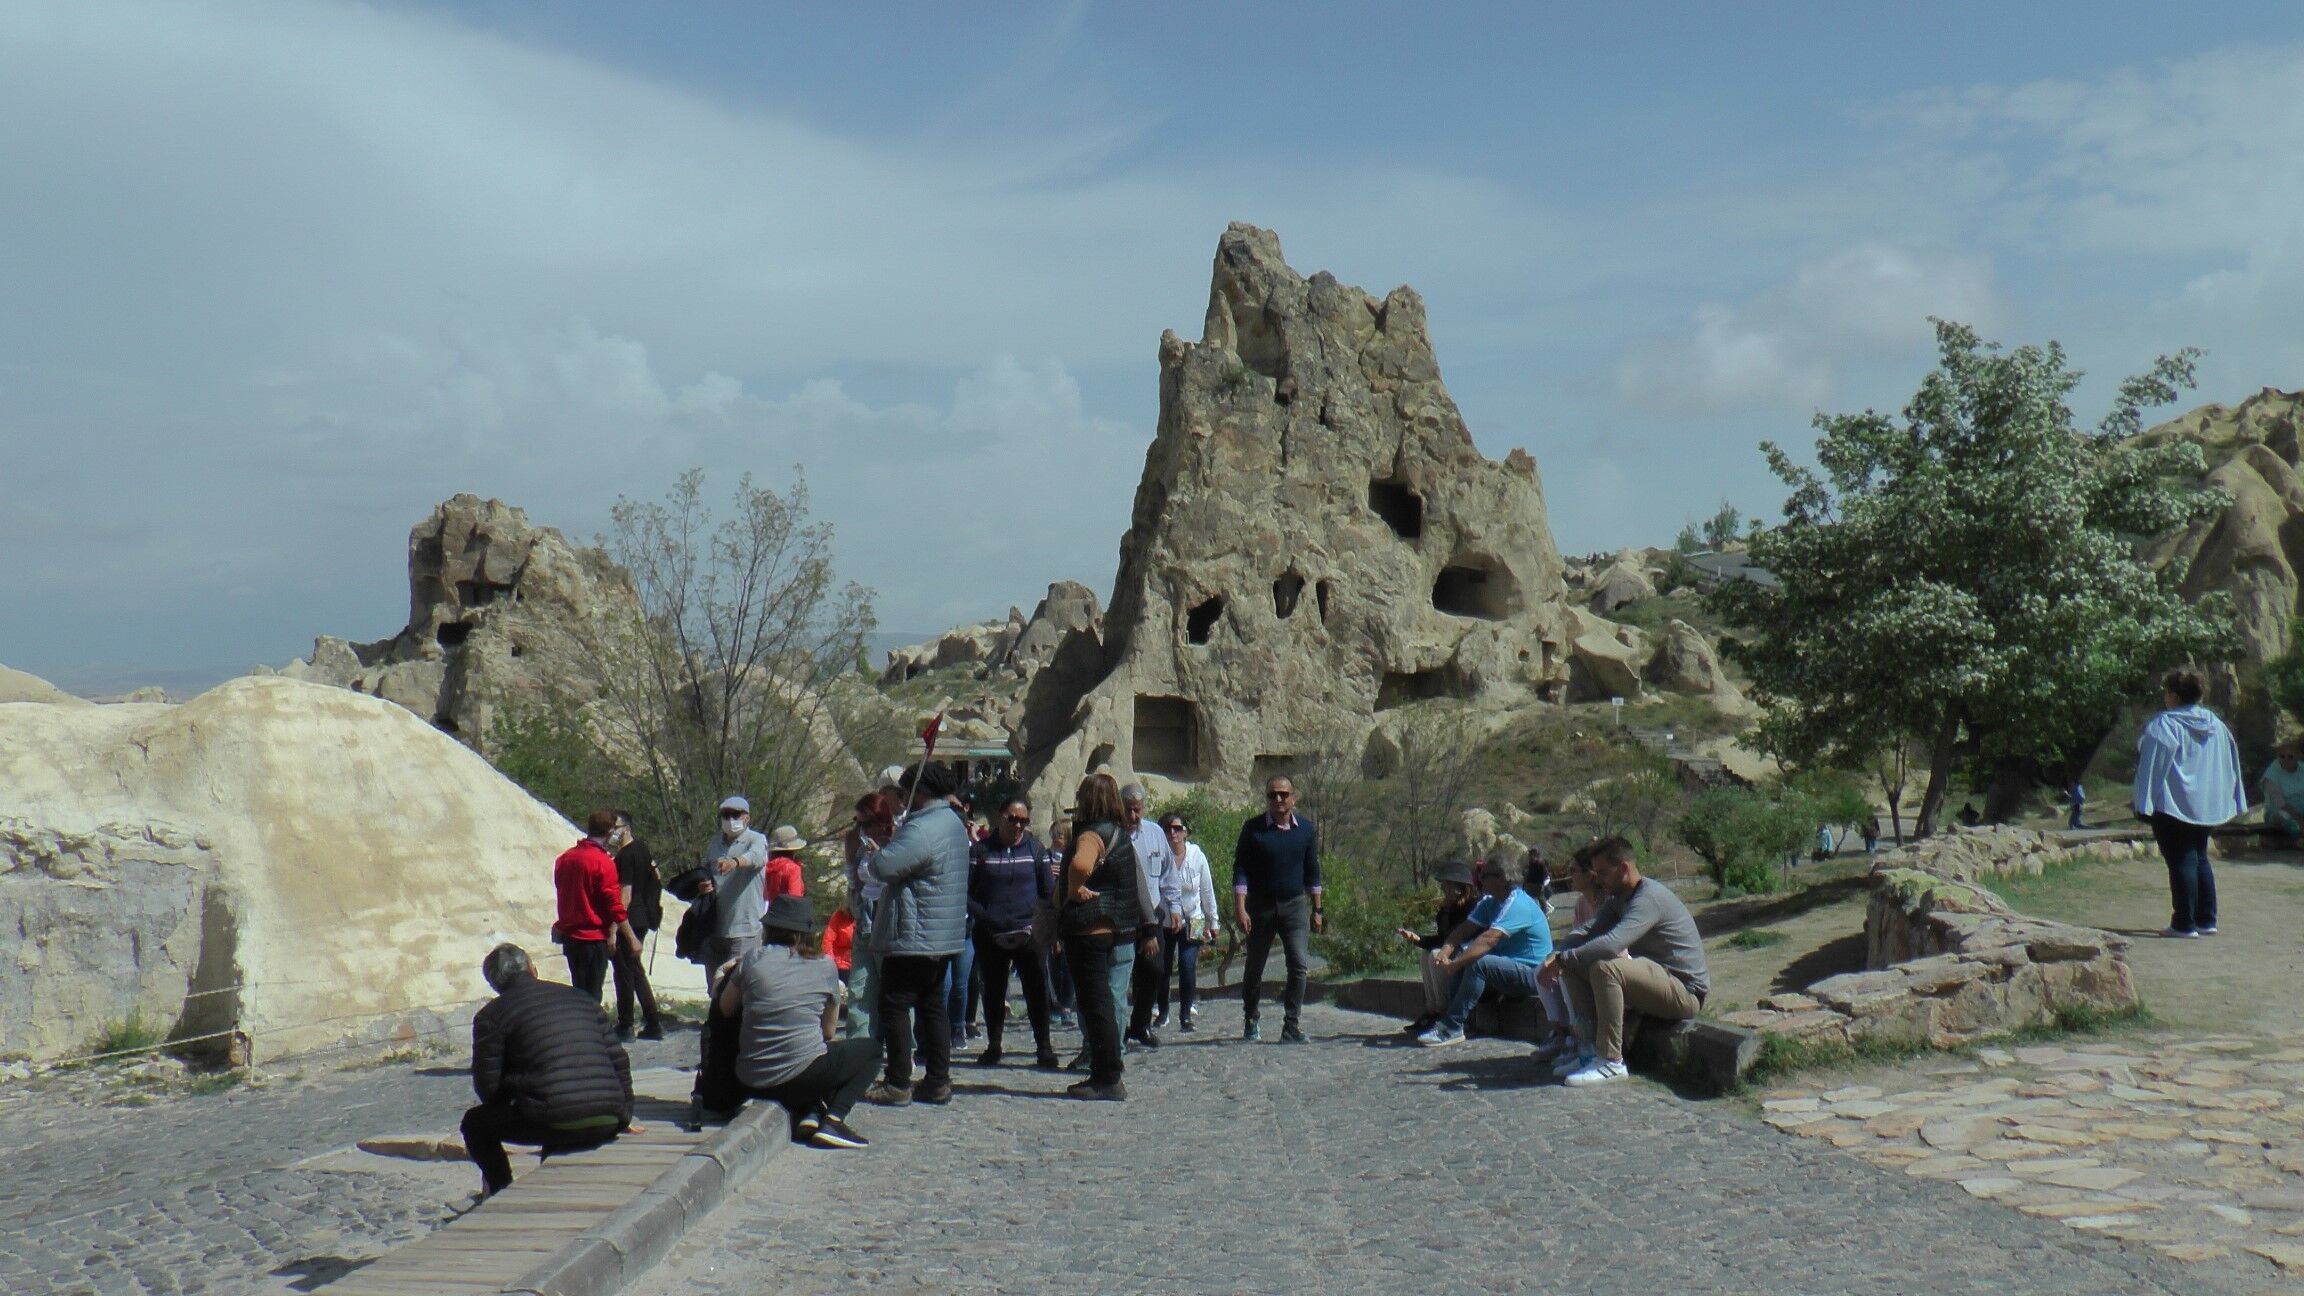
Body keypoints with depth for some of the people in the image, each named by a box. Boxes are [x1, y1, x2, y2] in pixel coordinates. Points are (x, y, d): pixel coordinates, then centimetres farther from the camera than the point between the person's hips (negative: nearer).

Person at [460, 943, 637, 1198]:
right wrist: (624, 1118, 23)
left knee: (475, 1122, 19)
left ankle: (504, 1193, 14)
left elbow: (487, 1084, 5)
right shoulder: (582, 998, 19)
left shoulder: (490, 1016, 6)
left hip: (555, 1123, -5)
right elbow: (619, 1060, 17)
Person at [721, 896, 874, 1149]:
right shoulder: (825, 966, 3)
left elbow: (725, 1009, 13)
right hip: (802, 1075, -4)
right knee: (870, 1050, 21)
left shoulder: (753, 960, 1)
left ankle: (808, 1113, 7)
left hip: (751, 1083, 4)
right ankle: (834, 1119, 0)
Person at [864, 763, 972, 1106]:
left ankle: (898, 1084, -1)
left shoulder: (922, 829, -21)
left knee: (895, 1006, -3)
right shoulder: (953, 823, 13)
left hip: (913, 937, -10)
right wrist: (901, 820, 16)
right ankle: (938, 1081, 15)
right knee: (932, 1004, 14)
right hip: (946, 937, 10)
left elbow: (882, 866, -25)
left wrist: (878, 852, -3)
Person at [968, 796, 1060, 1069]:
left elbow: (1049, 890, 8)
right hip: (990, 935, 0)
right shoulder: (981, 850, 1)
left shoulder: (1035, 848, 4)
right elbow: (966, 892, 1)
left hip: (1028, 933, 0)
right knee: (993, 991, 11)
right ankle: (993, 1048, 24)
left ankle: (1044, 1049, 3)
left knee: (1037, 990, -5)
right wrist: (985, 917, -12)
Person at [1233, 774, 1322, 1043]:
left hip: (1295, 905, 1)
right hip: (1260, 906, -1)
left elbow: (1312, 871, 11)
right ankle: (1250, 1021, 29)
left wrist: (1316, 910, 11)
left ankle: (1292, 1027, -6)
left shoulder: (1305, 829, 3)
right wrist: (1239, 908, -14)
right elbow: (1240, 870, -6)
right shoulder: (1253, 828, -5)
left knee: (1300, 965, -12)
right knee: (1254, 968, 10)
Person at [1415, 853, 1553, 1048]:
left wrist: (1453, 965, -36)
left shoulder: (1518, 905, -22)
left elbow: (1488, 940, -33)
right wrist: (1445, 952, -19)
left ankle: (1451, 1028, -25)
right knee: (1461, 953, -6)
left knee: (1478, 963, -30)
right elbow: (1464, 929, 0)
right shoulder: (1490, 902, 8)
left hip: (1532, 973, -9)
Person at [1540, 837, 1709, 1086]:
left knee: (1605, 967, -32)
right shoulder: (1618, 899, 11)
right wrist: (1557, 957, -15)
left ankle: (1611, 1061, -24)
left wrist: (1563, 959, -25)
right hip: (1658, 978, 10)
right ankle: (1590, 1049, -1)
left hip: (1687, 993, -10)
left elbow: (1612, 943, -34)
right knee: (1573, 966, 2)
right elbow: (1584, 932, 6)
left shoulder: (1649, 897, -21)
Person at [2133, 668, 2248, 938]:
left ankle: (2184, 924, -4)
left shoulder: (2162, 725, -14)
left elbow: (2151, 765, -17)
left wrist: (2144, 804, -14)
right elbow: (2230, 762, 13)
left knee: (2181, 862, -4)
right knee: (2200, 859, 16)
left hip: (2172, 804, -7)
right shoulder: (2216, 725, 7)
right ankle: (2206, 920, 17)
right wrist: (2235, 803, 19)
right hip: (2205, 805, 7)